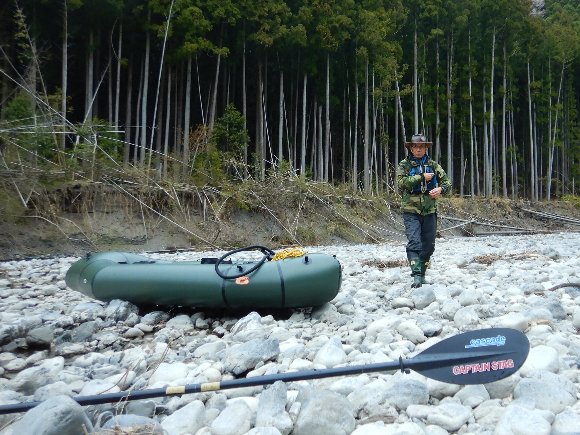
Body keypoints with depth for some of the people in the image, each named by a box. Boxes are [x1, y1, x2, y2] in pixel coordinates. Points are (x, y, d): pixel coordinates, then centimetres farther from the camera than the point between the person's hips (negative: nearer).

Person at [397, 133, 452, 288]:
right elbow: (401, 182, -14)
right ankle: (416, 276, -19)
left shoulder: (433, 165, 12)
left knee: (429, 245, 9)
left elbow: (447, 182, 9)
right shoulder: (404, 165, 3)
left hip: (430, 211, 4)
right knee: (414, 243, -16)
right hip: (411, 211, -4)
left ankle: (422, 275, 23)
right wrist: (422, 177, -14)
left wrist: (440, 189, -13)